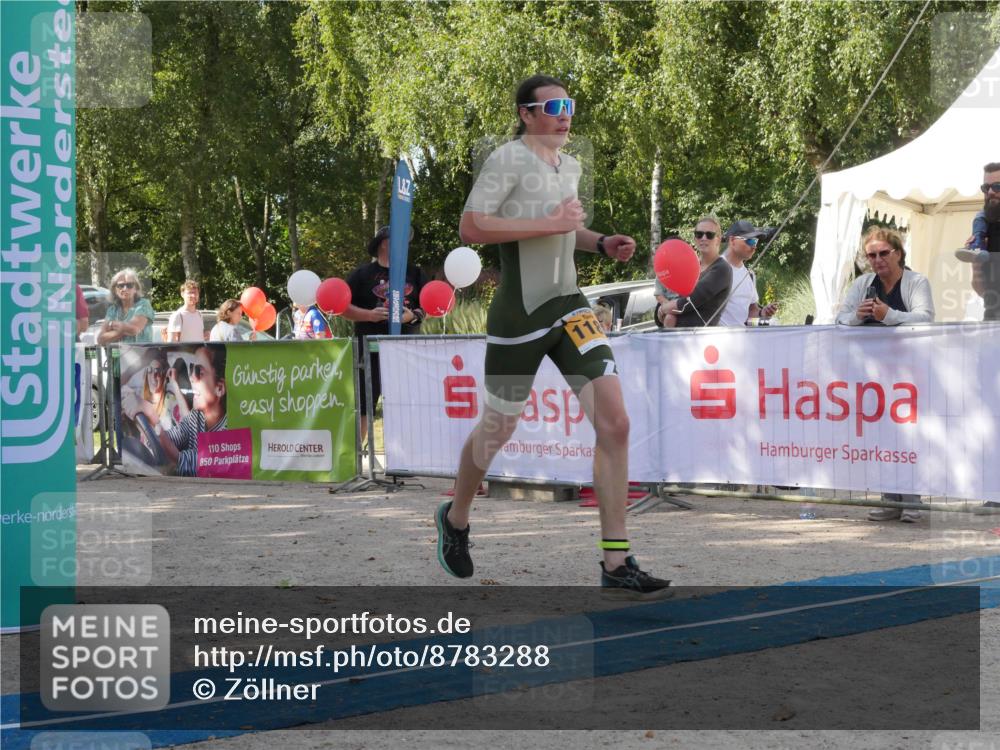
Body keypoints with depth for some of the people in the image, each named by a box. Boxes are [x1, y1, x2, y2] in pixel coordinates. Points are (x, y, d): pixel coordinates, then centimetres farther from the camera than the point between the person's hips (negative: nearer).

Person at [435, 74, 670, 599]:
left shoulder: (570, 165, 14)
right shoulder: (509, 158, -10)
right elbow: (471, 227, -22)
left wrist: (600, 243, 12)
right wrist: (549, 223, -22)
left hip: (569, 306, 6)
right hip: (520, 312, -6)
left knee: (614, 422, -9)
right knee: (497, 430, 9)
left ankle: (616, 565, -7)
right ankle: (456, 518, 40)